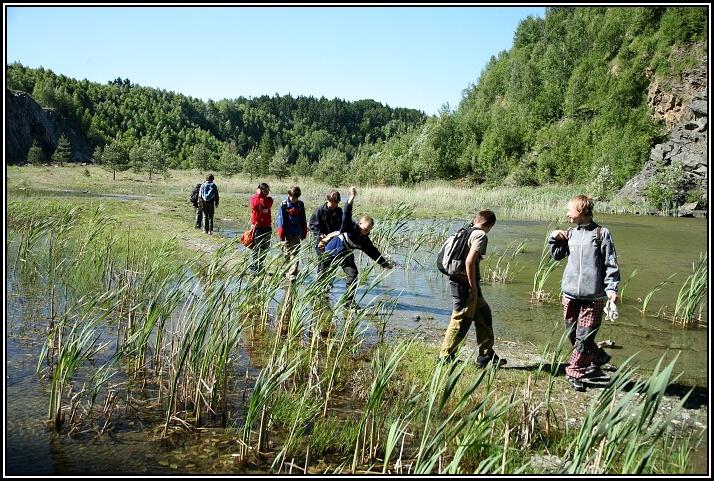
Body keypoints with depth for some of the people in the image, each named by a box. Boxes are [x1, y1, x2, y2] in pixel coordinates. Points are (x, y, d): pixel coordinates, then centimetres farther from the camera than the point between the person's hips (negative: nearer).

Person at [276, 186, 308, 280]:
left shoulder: (300, 204, 7)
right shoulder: (284, 204, -2)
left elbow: (303, 220, 13)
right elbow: (281, 220, -3)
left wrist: (304, 233, 12)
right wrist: (281, 235, -6)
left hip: (297, 234, 1)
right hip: (287, 233, -1)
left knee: (295, 254, -6)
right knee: (287, 254, 8)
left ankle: (292, 275, -10)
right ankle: (286, 271, 22)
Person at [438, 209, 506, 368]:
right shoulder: (480, 236, -13)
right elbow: (469, 261, -24)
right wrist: (473, 286, -16)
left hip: (457, 280, 9)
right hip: (465, 284, -9)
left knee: (484, 314, 17)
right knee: (461, 321, 1)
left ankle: (486, 354, 24)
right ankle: (445, 357, 11)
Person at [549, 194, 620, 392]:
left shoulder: (601, 233, -4)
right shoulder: (570, 233, 9)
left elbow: (611, 264, -5)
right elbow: (557, 255, 21)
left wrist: (611, 288, -13)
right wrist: (554, 238, 5)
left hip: (593, 296, -5)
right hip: (570, 293, 5)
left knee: (584, 337, -3)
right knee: (572, 334, 12)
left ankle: (574, 373, 9)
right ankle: (598, 357, 33)